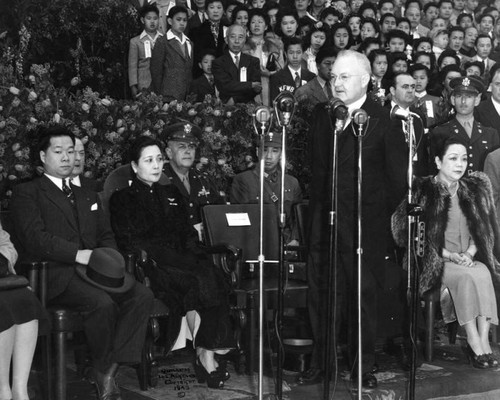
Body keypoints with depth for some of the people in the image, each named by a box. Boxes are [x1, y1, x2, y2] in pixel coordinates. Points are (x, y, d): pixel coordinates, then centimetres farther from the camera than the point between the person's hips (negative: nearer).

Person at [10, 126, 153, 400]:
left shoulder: (88, 196, 29)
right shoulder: (26, 193, 6)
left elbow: (106, 236, 23)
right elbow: (34, 238, -9)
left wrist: (108, 258, -2)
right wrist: (78, 254, -20)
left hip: (92, 267, 6)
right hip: (55, 274, -6)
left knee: (142, 295, -21)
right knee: (102, 303, -33)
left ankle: (111, 370, -21)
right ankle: (103, 371, -11)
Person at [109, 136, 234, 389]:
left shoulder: (171, 194, 25)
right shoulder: (122, 199, 8)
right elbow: (130, 243, -4)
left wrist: (194, 256, -3)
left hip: (182, 261, 5)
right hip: (150, 266, -4)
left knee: (213, 275, -29)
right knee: (198, 282, -31)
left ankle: (207, 355, -31)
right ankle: (204, 356, -23)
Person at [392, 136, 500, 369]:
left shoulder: (475, 190, 12)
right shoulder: (423, 192, -2)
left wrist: (469, 253, -5)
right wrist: (449, 255, -13)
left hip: (470, 260, 4)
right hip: (434, 264, -4)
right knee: (467, 276, -33)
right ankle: (476, 346, -31)